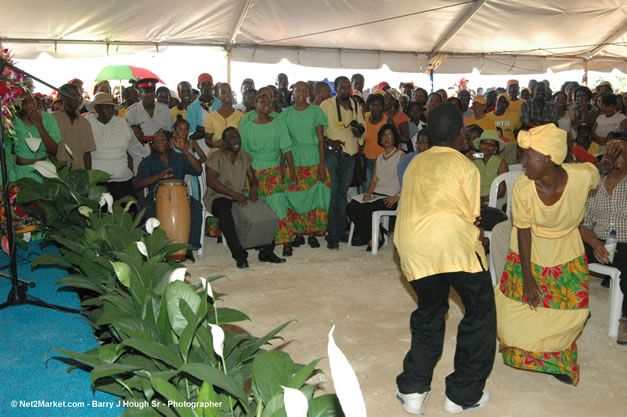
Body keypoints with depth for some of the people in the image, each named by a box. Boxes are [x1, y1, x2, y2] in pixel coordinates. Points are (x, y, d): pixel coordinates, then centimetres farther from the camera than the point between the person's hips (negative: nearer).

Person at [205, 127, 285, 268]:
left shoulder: (244, 156, 13)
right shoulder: (216, 157, -6)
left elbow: (252, 178, 11)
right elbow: (210, 180, -19)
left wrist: (254, 190, -14)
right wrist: (233, 194, -29)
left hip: (239, 197, 6)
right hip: (218, 197, -5)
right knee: (225, 212, -38)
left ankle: (266, 251, -10)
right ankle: (239, 255, -34)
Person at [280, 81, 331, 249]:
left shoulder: (316, 111, 3)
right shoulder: (286, 114, 8)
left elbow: (321, 139, 0)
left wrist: (322, 164, -6)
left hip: (313, 160, -1)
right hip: (293, 161, 1)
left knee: (314, 195, -3)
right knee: (294, 197, -1)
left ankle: (312, 234, 6)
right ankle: (298, 233, 10)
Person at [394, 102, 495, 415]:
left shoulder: (415, 163, 23)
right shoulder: (465, 166, 9)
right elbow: (470, 216, 7)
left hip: (411, 245, 5)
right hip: (452, 241, -5)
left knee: (429, 313, 25)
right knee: (480, 313, 14)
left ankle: (413, 389, 22)